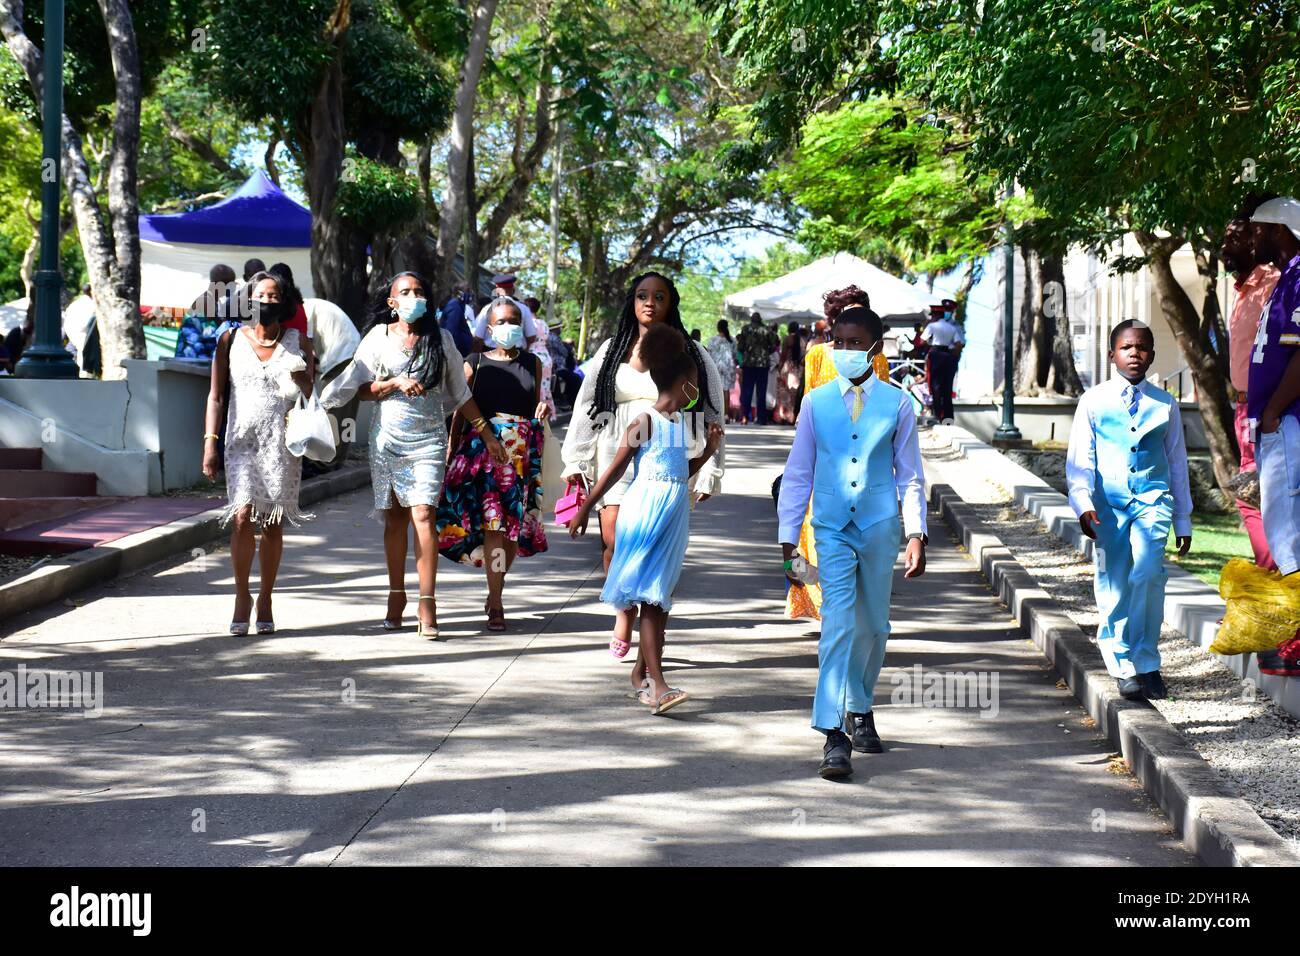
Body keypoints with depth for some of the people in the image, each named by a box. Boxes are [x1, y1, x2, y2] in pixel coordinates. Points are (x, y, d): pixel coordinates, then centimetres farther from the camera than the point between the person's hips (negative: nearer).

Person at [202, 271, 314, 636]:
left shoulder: (296, 342, 7)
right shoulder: (231, 339, 5)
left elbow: (313, 394, 8)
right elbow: (216, 394, 4)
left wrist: (301, 375, -13)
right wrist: (210, 442, -5)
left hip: (282, 444, 1)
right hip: (242, 441, -1)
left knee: (273, 524, 4)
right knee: (243, 518, -14)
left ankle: (265, 600, 16)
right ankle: (242, 596, 0)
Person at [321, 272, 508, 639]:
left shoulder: (440, 339, 6)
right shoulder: (379, 337, 5)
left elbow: (460, 393, 11)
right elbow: (361, 388, 2)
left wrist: (486, 433, 10)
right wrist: (395, 383, -14)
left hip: (428, 439, -1)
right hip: (387, 439, 1)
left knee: (423, 515, -13)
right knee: (394, 518, 5)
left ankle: (427, 603, -14)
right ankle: (396, 595, 17)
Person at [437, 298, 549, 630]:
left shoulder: (532, 363, 12)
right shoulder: (476, 363, 4)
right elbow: (460, 411, 3)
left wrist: (542, 411, -4)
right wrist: (452, 452, -1)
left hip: (523, 452, 3)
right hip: (482, 449, -3)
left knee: (515, 523, 5)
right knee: (493, 521, -10)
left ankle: (496, 588, 26)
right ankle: (495, 605, -7)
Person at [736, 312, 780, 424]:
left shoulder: (746, 329, -1)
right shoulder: (767, 330, 2)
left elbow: (740, 346, -3)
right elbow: (773, 346, -1)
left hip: (748, 362, -1)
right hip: (763, 364, 1)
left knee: (746, 391, 4)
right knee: (761, 392, 6)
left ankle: (744, 417, -3)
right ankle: (762, 418, 3)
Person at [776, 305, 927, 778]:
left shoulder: (896, 402, 1)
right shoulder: (817, 402, 2)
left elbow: (910, 474, 7)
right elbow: (797, 474, 7)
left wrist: (916, 534, -1)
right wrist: (787, 539, 4)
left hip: (880, 527, 1)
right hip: (833, 529, -1)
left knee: (873, 624, 12)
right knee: (838, 623, -13)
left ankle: (860, 709, 34)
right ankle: (833, 735, -16)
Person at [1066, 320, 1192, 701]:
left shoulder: (1165, 404, 11)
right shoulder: (1093, 401, 5)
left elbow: (1177, 463, 18)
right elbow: (1079, 460, 1)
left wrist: (1184, 521, 20)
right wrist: (1083, 504, -15)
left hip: (1152, 500, 0)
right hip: (1109, 504, 0)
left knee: (1147, 571, -22)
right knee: (1113, 586, 0)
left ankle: (1145, 662, -15)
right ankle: (1124, 666, 15)